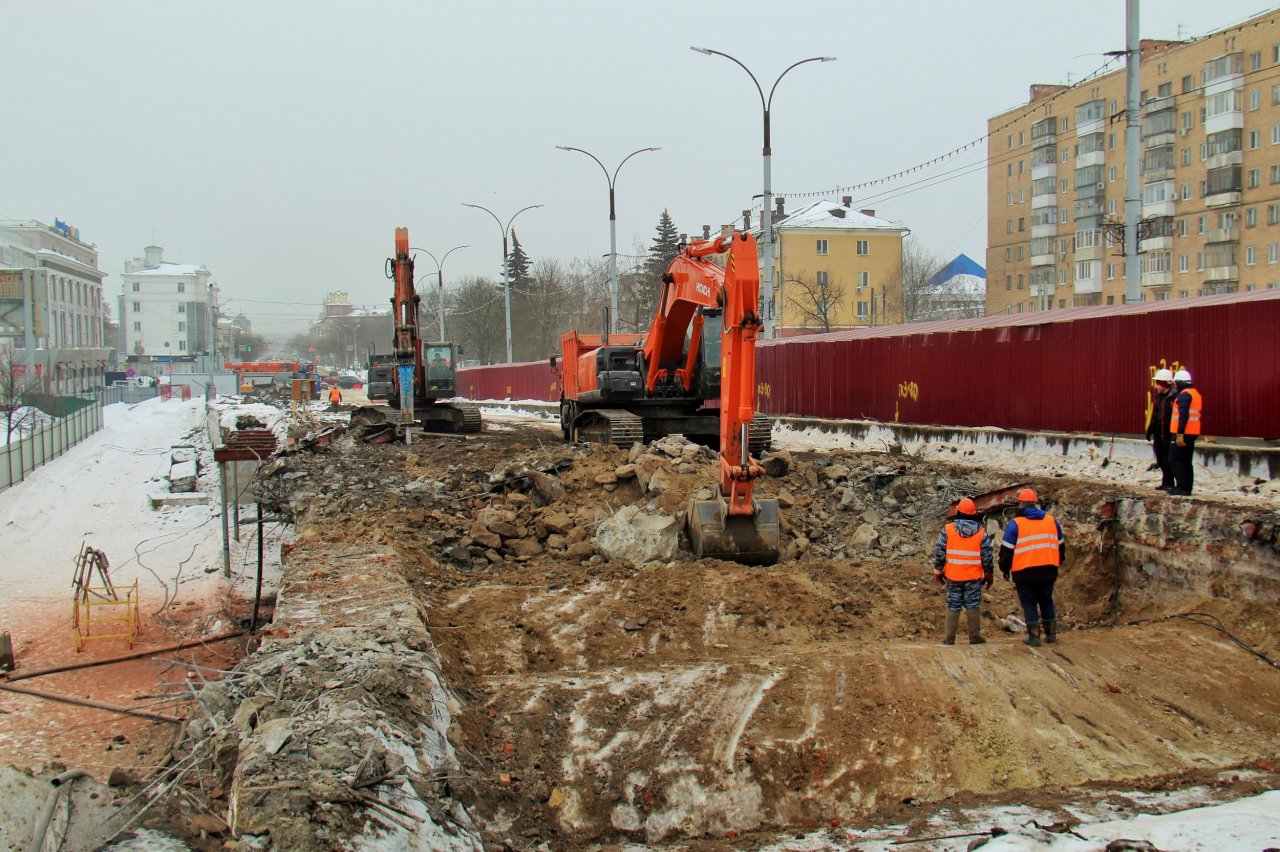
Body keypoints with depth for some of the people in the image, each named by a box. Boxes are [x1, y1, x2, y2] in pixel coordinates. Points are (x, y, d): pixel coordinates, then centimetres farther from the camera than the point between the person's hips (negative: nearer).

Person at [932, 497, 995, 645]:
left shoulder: (947, 530, -4)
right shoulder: (981, 533, -2)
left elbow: (939, 553, -2)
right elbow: (987, 556, 0)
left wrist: (938, 572, 9)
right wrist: (989, 575, 12)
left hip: (953, 576, 0)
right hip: (974, 577, 0)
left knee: (953, 606, 7)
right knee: (973, 606, 6)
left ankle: (949, 637, 9)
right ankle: (975, 636, 7)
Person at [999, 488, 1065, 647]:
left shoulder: (1015, 524, -6)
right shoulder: (1051, 520, 8)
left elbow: (1006, 550, -5)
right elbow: (1061, 545, 18)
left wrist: (1004, 568, 7)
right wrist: (1058, 562, 32)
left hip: (1025, 572, -4)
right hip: (1048, 570, 4)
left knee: (1029, 604, 4)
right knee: (1047, 601, 18)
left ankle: (1034, 636, 1)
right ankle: (1051, 634, 22)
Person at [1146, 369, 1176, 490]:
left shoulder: (1174, 397, -15)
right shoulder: (1159, 396, 13)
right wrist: (1150, 430, 16)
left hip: (1168, 434, -9)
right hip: (1158, 433, 9)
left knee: (1168, 460, -2)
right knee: (1161, 460, 13)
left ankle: (1168, 483, 5)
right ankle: (1166, 483, 22)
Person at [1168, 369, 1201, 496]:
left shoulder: (1184, 395, -13)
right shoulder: (1196, 394, 19)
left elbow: (1183, 415, -21)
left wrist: (1179, 433, -23)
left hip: (1182, 434, -9)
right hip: (1192, 433, 9)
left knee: (1175, 459, -5)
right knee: (1186, 461, 13)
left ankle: (1182, 487, -10)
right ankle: (1187, 488, 14)